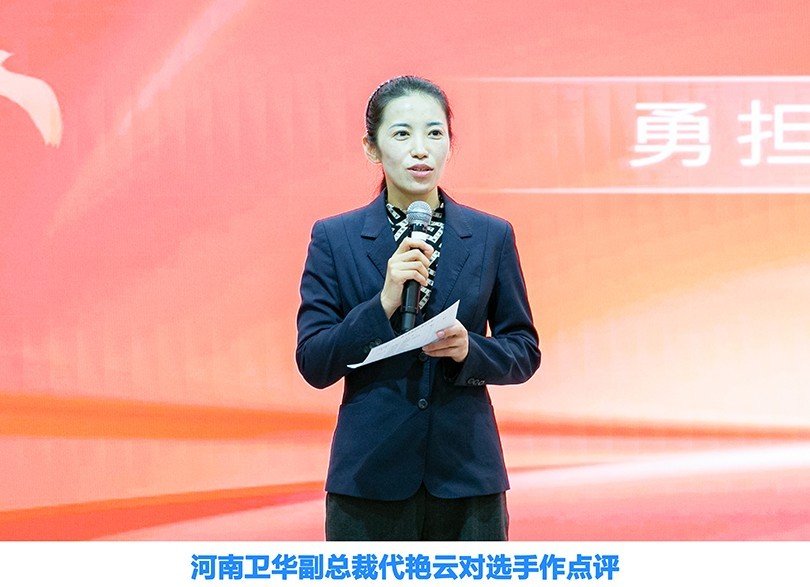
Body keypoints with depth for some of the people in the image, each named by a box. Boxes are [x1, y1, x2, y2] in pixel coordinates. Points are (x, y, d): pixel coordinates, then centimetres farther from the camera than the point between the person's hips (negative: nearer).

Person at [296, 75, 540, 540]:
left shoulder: (491, 236, 7)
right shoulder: (334, 239, 3)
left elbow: (525, 352, 10)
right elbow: (313, 363, -2)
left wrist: (469, 349, -11)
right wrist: (384, 304, -16)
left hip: (467, 480, 1)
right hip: (370, 479, -1)